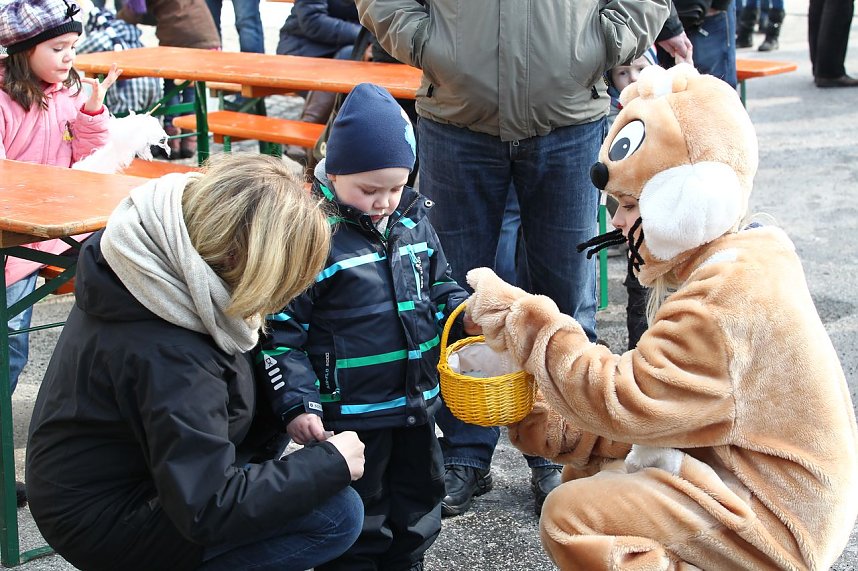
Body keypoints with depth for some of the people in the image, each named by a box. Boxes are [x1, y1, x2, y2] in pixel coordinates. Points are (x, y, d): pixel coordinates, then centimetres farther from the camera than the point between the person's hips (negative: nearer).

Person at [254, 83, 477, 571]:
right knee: (357, 516, 8)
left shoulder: (414, 219, 1)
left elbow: (440, 284, 17)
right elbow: (281, 328, -15)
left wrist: (464, 315, -3)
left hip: (416, 402, 7)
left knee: (418, 499, 22)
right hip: (349, 414, -6)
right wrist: (297, 403, -19)